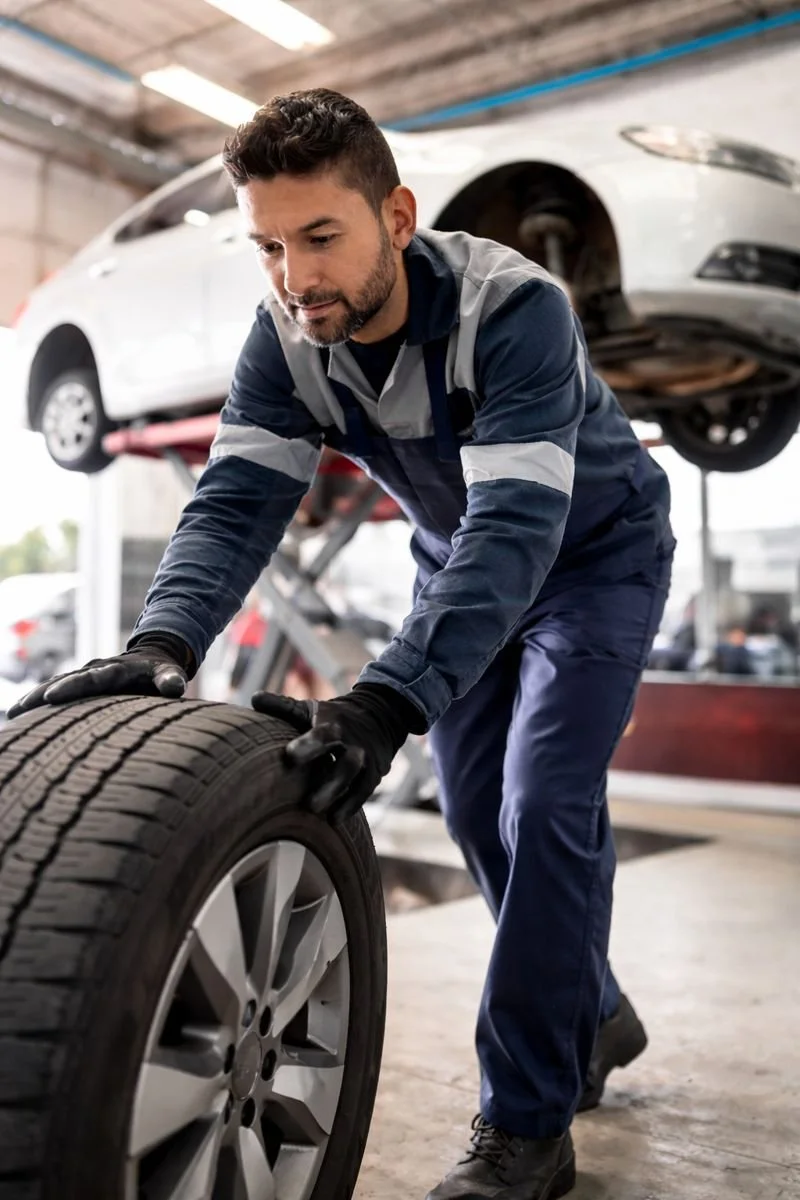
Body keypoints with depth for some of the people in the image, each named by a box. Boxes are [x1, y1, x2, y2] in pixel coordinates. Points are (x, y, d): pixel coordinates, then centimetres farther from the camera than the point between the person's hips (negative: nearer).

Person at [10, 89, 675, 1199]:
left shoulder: (514, 308, -35)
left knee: (545, 806, -15)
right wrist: (166, 641, -45)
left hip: (593, 553, -5)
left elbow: (517, 531, -44)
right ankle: (594, 1016, 29)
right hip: (459, 562, 6)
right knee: (475, 810, 6)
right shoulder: (286, 338, -18)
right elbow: (238, 500, -25)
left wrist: (388, 701, -56)